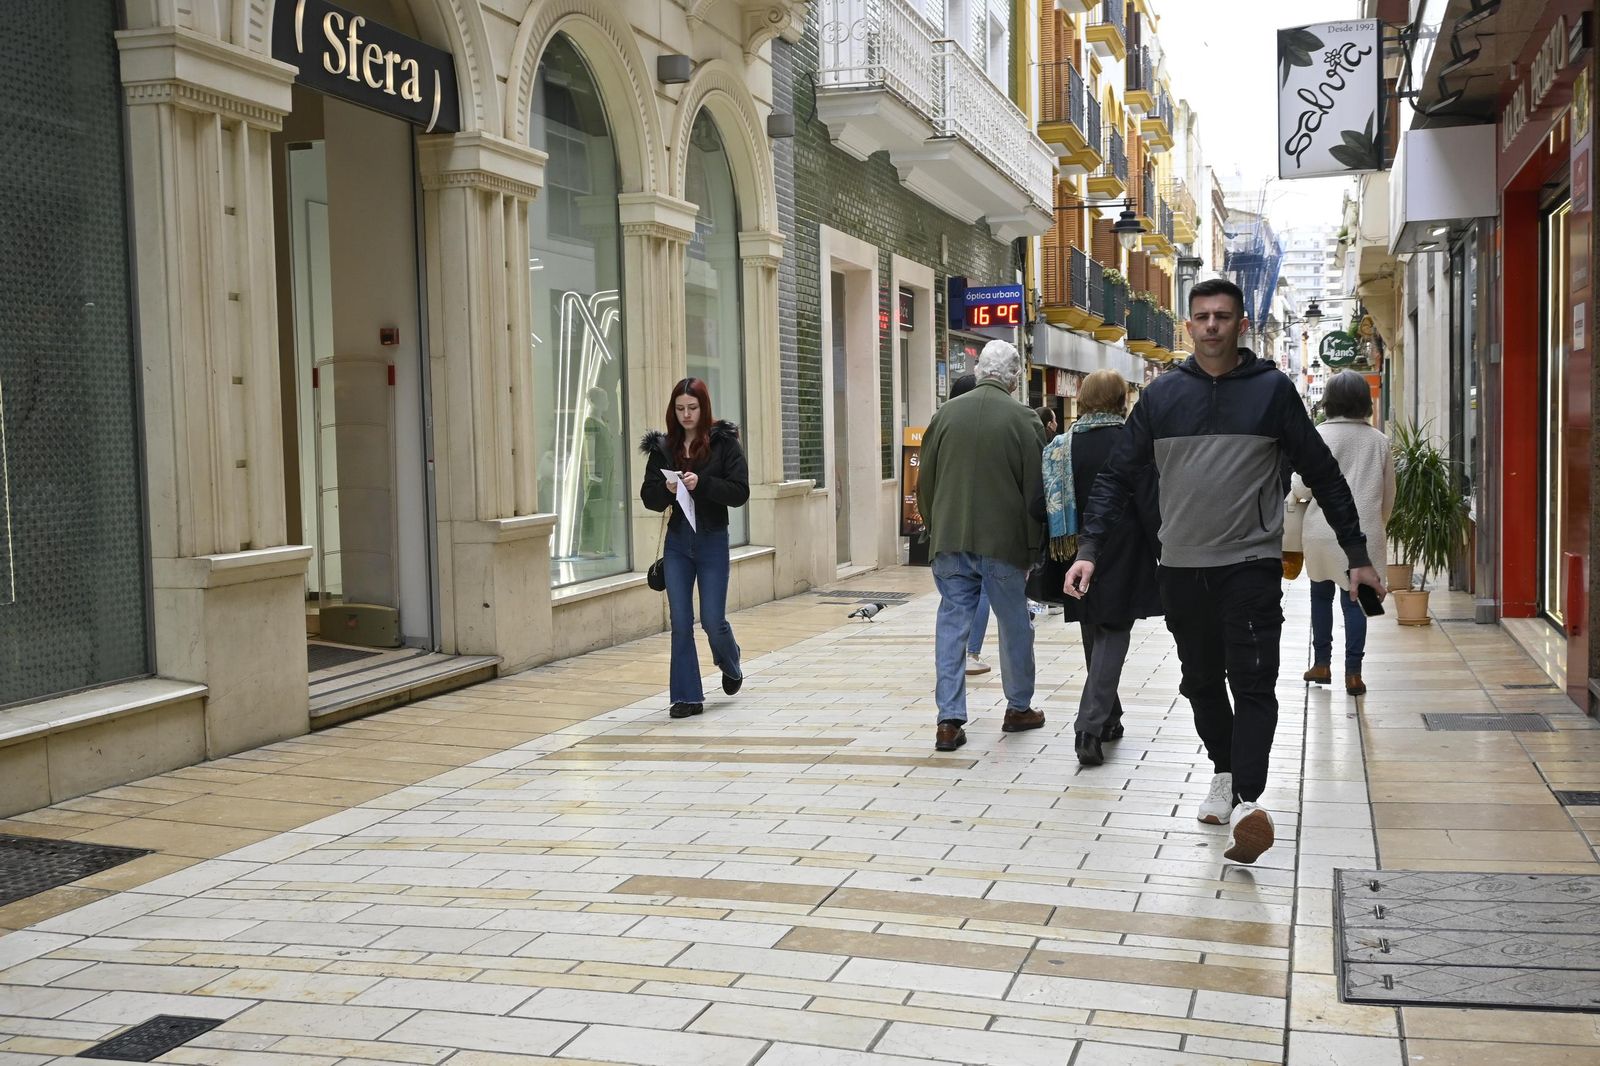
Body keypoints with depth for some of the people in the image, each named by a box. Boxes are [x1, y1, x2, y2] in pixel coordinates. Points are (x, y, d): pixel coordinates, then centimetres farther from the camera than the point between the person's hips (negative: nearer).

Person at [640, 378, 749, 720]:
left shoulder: (724, 442, -5)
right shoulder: (662, 447, 4)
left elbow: (740, 492, -10)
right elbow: (649, 497, 5)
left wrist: (701, 483, -22)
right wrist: (666, 489, -17)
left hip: (712, 541, -3)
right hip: (677, 542, 3)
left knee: (712, 619, 0)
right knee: (680, 622, 1)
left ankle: (731, 665, 34)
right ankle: (688, 696, 8)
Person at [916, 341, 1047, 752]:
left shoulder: (946, 414, 2)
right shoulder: (1022, 419, -7)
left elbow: (925, 481, 7)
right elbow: (1035, 489, -6)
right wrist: (1033, 546, 3)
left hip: (949, 541, 2)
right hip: (1003, 542, -2)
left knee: (952, 625, 6)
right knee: (1014, 625, 14)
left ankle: (949, 719, 1)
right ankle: (1019, 708, 28)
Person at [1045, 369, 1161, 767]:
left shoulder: (1061, 447, 0)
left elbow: (1046, 505, 4)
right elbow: (1151, 507, -11)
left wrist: (1051, 552, 15)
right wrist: (1164, 556, -3)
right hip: (1123, 562, -4)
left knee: (1094, 637, 18)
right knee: (1113, 637, -1)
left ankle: (1108, 718, 32)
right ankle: (1091, 727, -14)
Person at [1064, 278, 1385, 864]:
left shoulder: (1272, 389, 0)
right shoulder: (1163, 394, 5)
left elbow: (1323, 474, 4)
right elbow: (1118, 475, 7)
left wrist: (1357, 555, 4)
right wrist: (1089, 547, -5)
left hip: (1251, 565, -3)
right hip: (1182, 568, 3)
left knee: (1252, 684, -12)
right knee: (1202, 683, 13)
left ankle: (1247, 803, -18)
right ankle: (1225, 774, 32)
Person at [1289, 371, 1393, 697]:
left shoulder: (1320, 435, -7)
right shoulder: (1380, 441, 4)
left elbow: (1304, 485, -9)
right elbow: (1389, 494, 11)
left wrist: (1293, 496, 13)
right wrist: (1377, 526, 24)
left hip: (1323, 530, -2)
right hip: (1363, 533, 2)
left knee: (1321, 594, 14)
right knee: (1355, 599, 3)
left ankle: (1322, 664, 20)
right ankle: (1353, 671, 0)